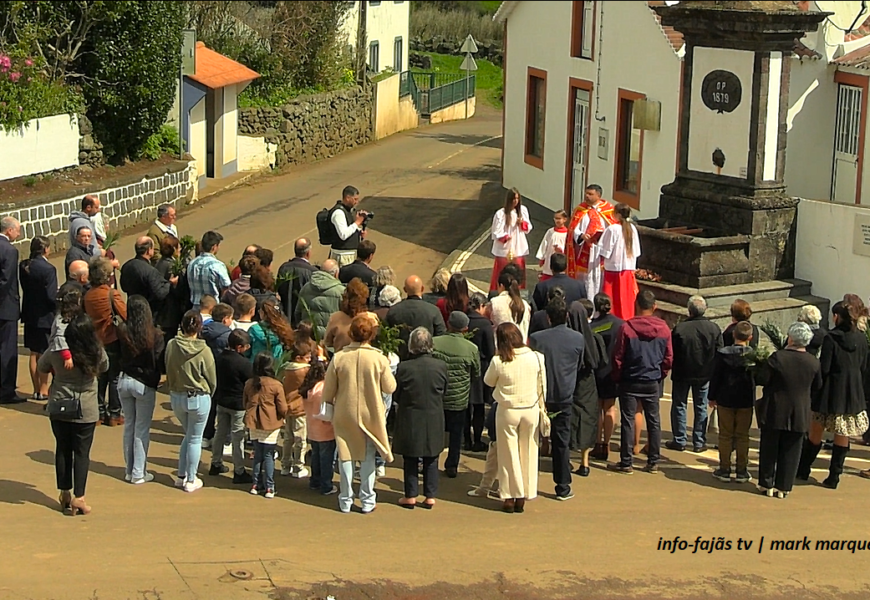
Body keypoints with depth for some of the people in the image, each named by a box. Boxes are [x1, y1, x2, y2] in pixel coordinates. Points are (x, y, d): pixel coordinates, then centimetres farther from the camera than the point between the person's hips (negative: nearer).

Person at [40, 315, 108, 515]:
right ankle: (78, 497, 0)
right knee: (82, 452, 5)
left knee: (62, 450, 14)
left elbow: (41, 367, 7)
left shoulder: (56, 353, -12)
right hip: (86, 411, -1)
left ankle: (65, 493, 23)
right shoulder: (97, 354, -14)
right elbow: (105, 367, 7)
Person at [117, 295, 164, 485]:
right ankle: (138, 473, 8)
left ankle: (130, 470, 22)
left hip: (124, 381, 3)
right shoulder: (155, 335, -16)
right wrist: (155, 379, 4)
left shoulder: (122, 332, -9)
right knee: (142, 430, 5)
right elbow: (160, 363, -12)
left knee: (129, 426, 16)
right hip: (145, 384, -3)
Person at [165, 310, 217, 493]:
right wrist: (208, 395, 13)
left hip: (176, 397, 4)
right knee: (195, 439, 9)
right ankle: (191, 481, 16)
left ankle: (182, 476, 25)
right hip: (199, 398, -4)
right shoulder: (203, 351, -18)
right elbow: (212, 379, -7)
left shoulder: (171, 346, -9)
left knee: (188, 435, 23)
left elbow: (168, 372, 3)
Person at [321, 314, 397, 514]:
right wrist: (386, 367, 12)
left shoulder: (338, 358, -11)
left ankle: (345, 500, 16)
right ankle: (367, 500, 14)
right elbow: (390, 387, -3)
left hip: (344, 414, 0)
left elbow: (328, 391, -4)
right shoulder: (379, 359, -13)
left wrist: (328, 407, 16)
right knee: (368, 458, 11)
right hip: (370, 414, 0)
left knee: (345, 456, 11)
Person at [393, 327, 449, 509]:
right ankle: (430, 496, 14)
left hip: (410, 420, -2)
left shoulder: (404, 367, -16)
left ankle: (411, 496, 13)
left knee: (410, 460, 10)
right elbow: (444, 392, 5)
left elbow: (396, 396, -5)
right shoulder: (441, 366, -9)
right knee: (431, 460, 12)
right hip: (434, 420, 2)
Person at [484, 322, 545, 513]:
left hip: (507, 411, -2)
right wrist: (541, 407, 16)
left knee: (508, 454, 9)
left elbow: (489, 381, 3)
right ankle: (522, 498, 18)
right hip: (531, 410, 2)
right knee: (528, 453, 12)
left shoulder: (498, 362, -16)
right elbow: (542, 386, 1)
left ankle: (510, 497, 13)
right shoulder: (536, 358, -9)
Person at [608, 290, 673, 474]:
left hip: (630, 382, -3)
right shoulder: (663, 328, -4)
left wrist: (617, 377, 5)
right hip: (653, 383, 3)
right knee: (654, 421, 11)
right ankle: (653, 462, 15)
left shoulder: (626, 328, -14)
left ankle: (625, 463, 5)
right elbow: (669, 358, 3)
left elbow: (618, 358, -9)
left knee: (628, 421, 3)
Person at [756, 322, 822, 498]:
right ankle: (783, 487, 12)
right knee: (790, 452, 10)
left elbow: (762, 379, -13)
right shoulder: (814, 362, -5)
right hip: (800, 415, 2)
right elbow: (817, 387, 7)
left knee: (769, 450, 10)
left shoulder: (777, 357, -16)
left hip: (775, 412, -2)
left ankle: (767, 485, 15)